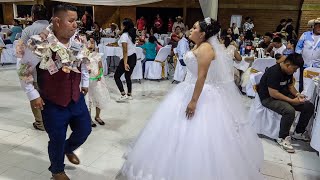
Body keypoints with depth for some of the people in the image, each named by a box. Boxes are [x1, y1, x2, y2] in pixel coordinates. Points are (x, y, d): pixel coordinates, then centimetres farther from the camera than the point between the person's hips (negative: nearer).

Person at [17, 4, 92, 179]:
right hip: (53, 103, -5)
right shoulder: (40, 43, -21)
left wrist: (85, 82, 16)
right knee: (57, 139, 9)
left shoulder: (77, 40, -4)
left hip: (76, 98, 6)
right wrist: (33, 95, -8)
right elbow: (23, 69, -10)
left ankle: (69, 149, 51)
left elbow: (84, 61, 15)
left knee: (84, 129, 17)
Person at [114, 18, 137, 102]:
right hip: (134, 57, 8)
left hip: (128, 58, -8)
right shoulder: (132, 34, 6)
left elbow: (125, 51, -22)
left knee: (116, 76, 3)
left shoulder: (124, 36, -17)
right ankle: (129, 95, 25)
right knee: (128, 76, 18)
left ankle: (124, 95, -1)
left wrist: (125, 63, -23)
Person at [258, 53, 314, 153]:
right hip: (268, 98, -9)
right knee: (290, 110, -35)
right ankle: (282, 138, -15)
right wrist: (292, 101, -25)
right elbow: (273, 93, -28)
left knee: (309, 106, -3)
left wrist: (297, 94, -5)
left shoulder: (288, 71, 3)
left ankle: (298, 132, 13)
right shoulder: (274, 72, -25)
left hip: (284, 95, 9)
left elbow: (290, 86, 15)